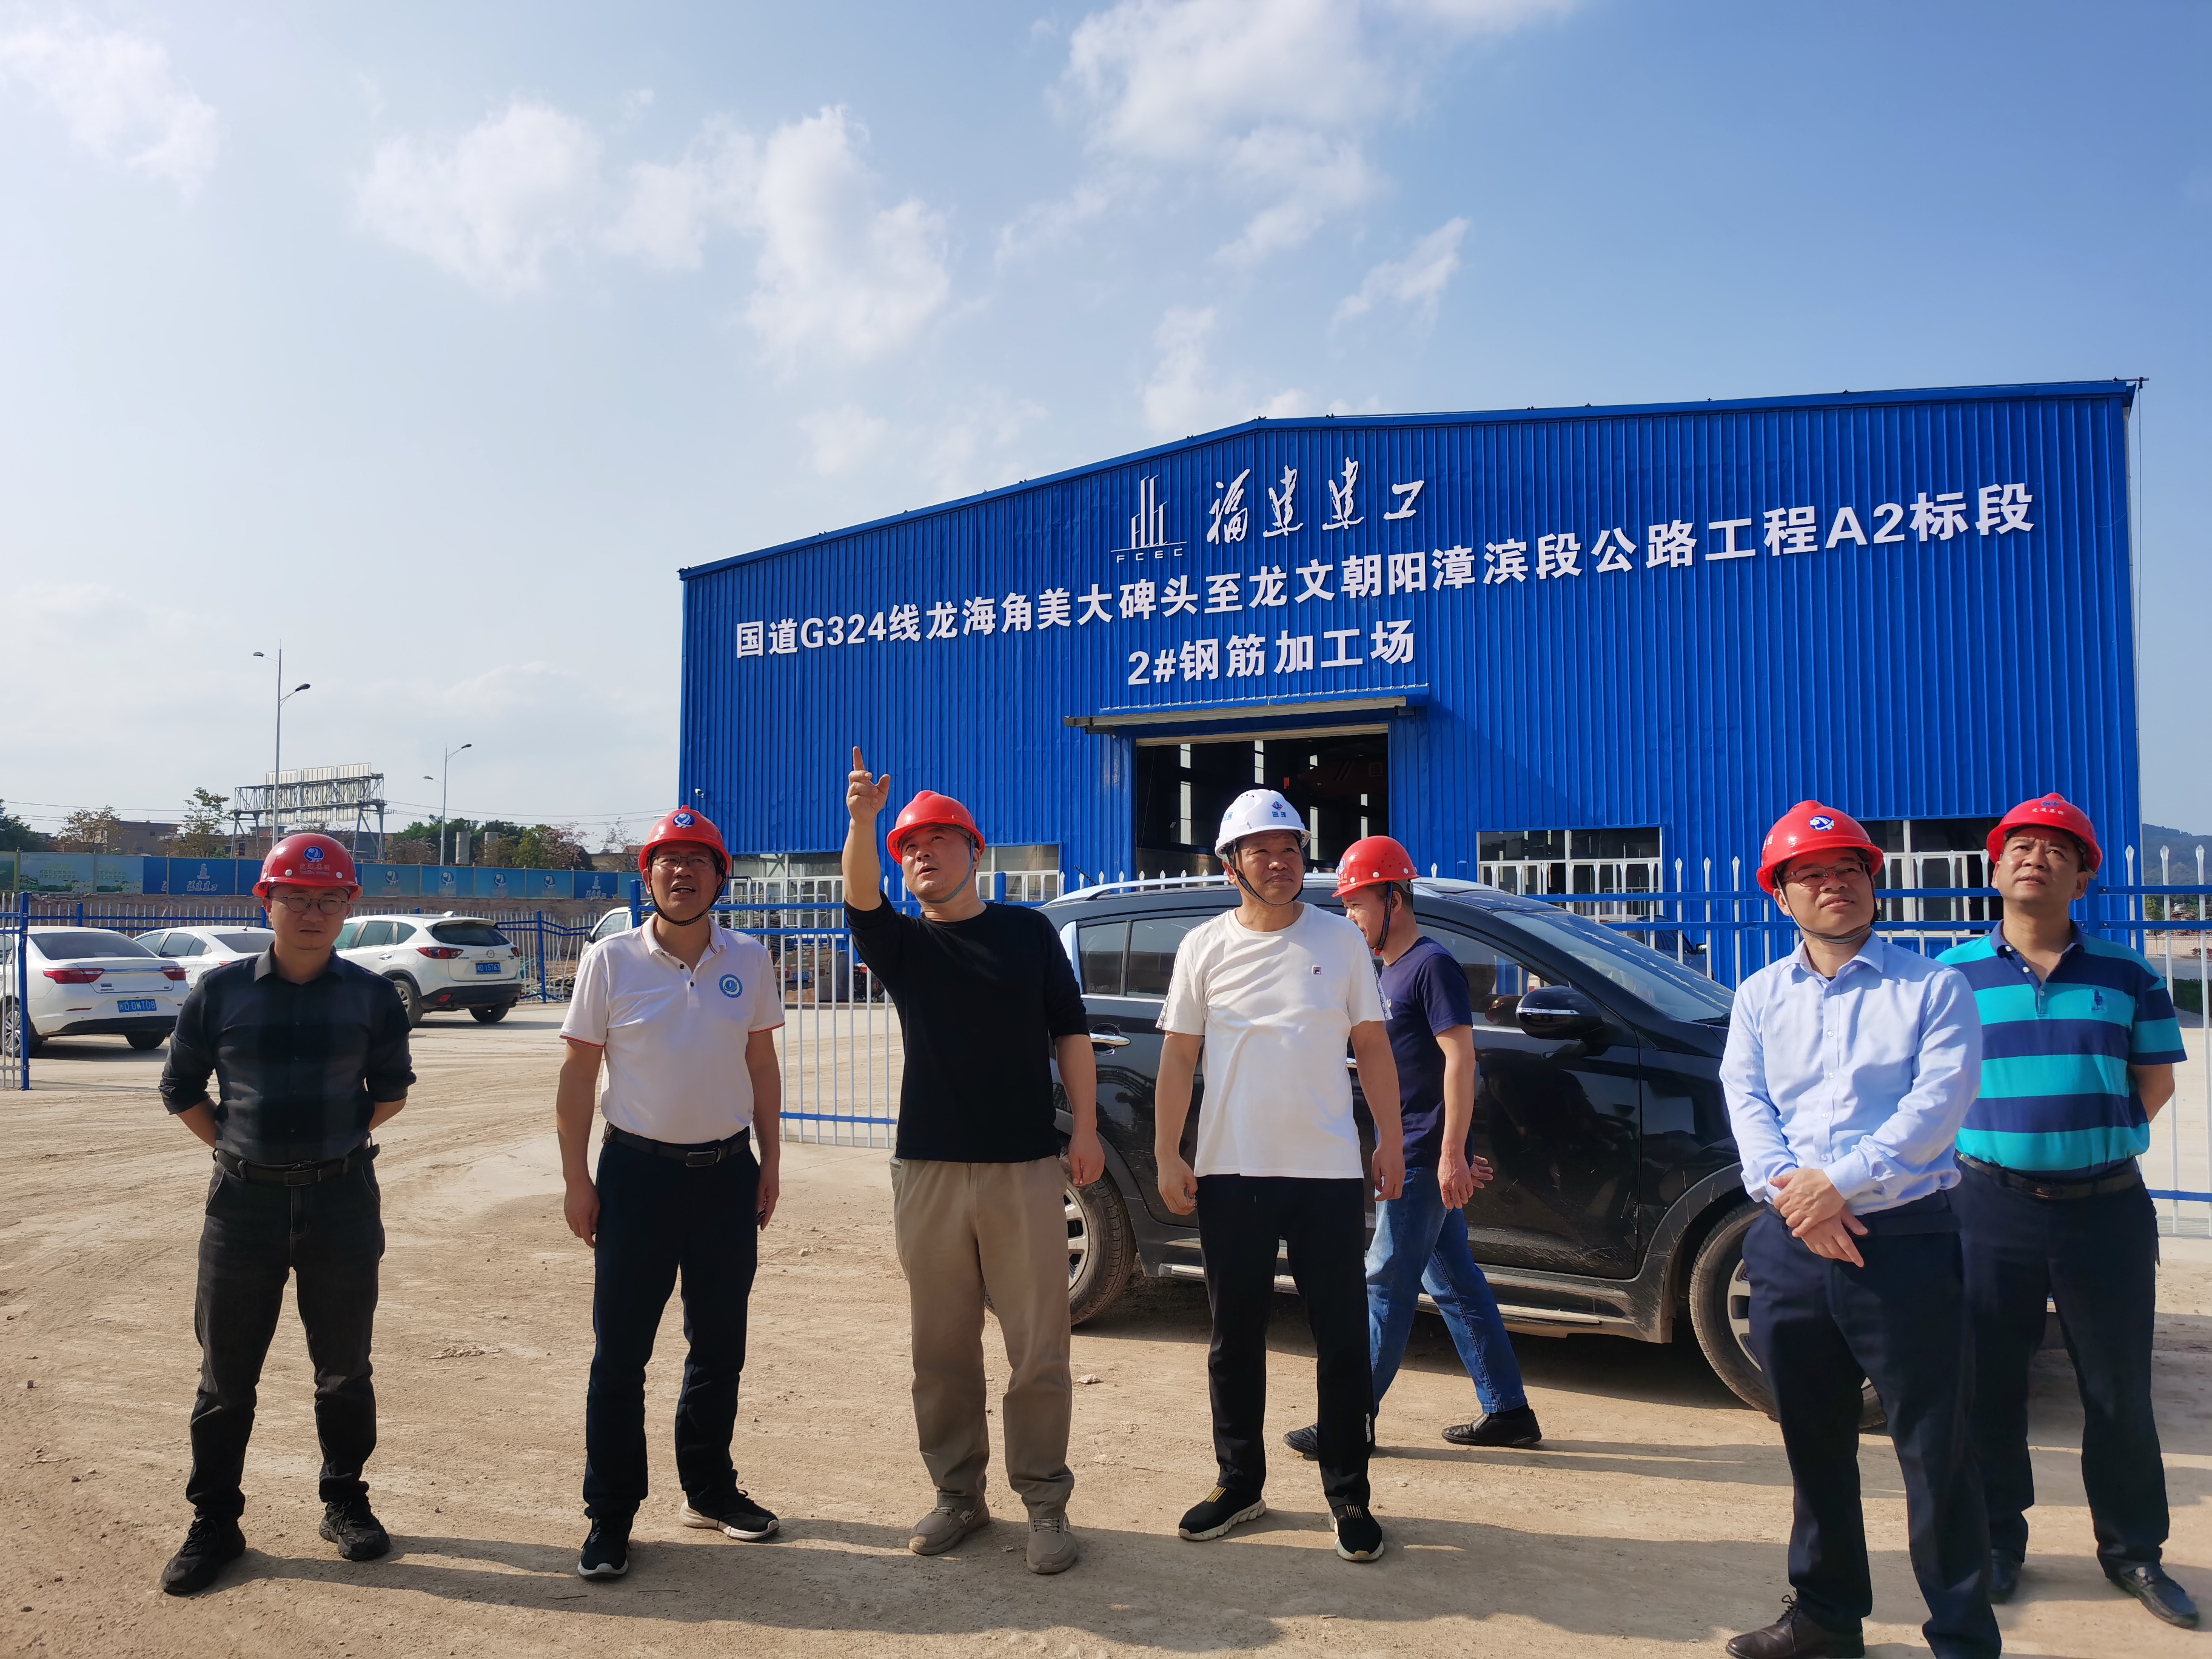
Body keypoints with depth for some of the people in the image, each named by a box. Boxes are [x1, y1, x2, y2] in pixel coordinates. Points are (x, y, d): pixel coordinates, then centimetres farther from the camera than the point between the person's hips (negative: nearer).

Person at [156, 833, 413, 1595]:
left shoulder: (371, 996, -1)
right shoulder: (220, 991, -2)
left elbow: (391, 1088, 11)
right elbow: (181, 1088, 8)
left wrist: (343, 1139, 2)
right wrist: (235, 1145, 2)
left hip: (343, 1198, 0)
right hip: (244, 1198, 0)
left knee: (345, 1368, 10)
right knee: (225, 1374, 7)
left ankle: (345, 1502, 27)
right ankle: (214, 1525, 22)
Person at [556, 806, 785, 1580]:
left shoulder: (749, 960, 2)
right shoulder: (610, 959, -5)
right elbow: (577, 1073, -2)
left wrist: (769, 1163, 7)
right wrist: (576, 1180, -4)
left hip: (728, 1172, 3)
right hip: (638, 1172, -3)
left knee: (719, 1344, 13)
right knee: (619, 1350, 2)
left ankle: (709, 1488, 29)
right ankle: (609, 1516, 15)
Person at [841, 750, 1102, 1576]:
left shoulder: (1029, 931, 6)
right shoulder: (901, 942, 7)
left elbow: (1069, 1033, 6)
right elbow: (859, 897, -15)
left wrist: (1086, 1130, -2)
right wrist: (862, 820, -34)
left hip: (1026, 1168, -2)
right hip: (928, 1170, 2)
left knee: (1039, 1351, 2)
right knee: (942, 1351, 10)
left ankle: (1044, 1503, 13)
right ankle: (958, 1495, 24)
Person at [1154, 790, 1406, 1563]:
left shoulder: (1340, 939, 4)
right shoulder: (1204, 947, 3)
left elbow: (1371, 1046, 7)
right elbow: (1178, 1057, 5)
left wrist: (1390, 1139, 2)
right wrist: (1167, 1156, -1)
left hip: (1328, 1171, -1)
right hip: (1230, 1173, 1)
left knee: (1343, 1340, 3)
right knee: (1235, 1339, 11)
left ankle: (1348, 1494, 17)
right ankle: (1238, 1484, 26)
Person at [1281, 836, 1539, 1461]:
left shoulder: (1432, 965, -12)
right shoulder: (1392, 972, 17)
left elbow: (1460, 1058, -19)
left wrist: (1452, 1154, -23)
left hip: (1425, 1157, -10)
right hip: (1410, 1155, 10)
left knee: (1387, 1283, -4)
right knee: (1454, 1282, 13)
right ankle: (1508, 1411, 20)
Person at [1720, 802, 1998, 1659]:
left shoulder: (1933, 986, 1)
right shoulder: (1760, 996, 12)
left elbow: (1936, 1106, -10)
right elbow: (1746, 1103, 1)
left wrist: (1839, 1184, -18)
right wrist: (1793, 1195, -15)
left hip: (1906, 1241, -3)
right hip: (1791, 1249, 4)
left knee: (1936, 1450, 1)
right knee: (1814, 1444, 13)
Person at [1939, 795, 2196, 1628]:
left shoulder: (2126, 972, 6)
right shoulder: (1953, 973, 2)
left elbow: (2155, 1076, 9)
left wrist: (2092, 1139, -1)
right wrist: (1993, 1142, -1)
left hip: (2108, 1206, 1)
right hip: (1992, 1206, -1)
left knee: (2119, 1388, 9)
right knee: (1990, 1384, 6)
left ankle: (2133, 1549, 25)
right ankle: (1999, 1540, 21)